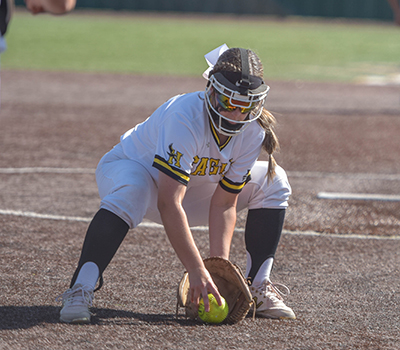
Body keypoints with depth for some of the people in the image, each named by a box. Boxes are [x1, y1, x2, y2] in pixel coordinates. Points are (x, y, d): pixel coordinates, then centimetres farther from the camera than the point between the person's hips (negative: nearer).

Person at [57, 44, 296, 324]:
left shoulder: (253, 131, -20)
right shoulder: (186, 116, -39)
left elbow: (224, 203, -15)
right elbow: (168, 204, -44)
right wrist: (198, 271, -48)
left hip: (191, 184, 6)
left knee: (273, 183, -4)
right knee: (130, 194, -43)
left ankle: (257, 287, 1)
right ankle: (80, 290, -40)